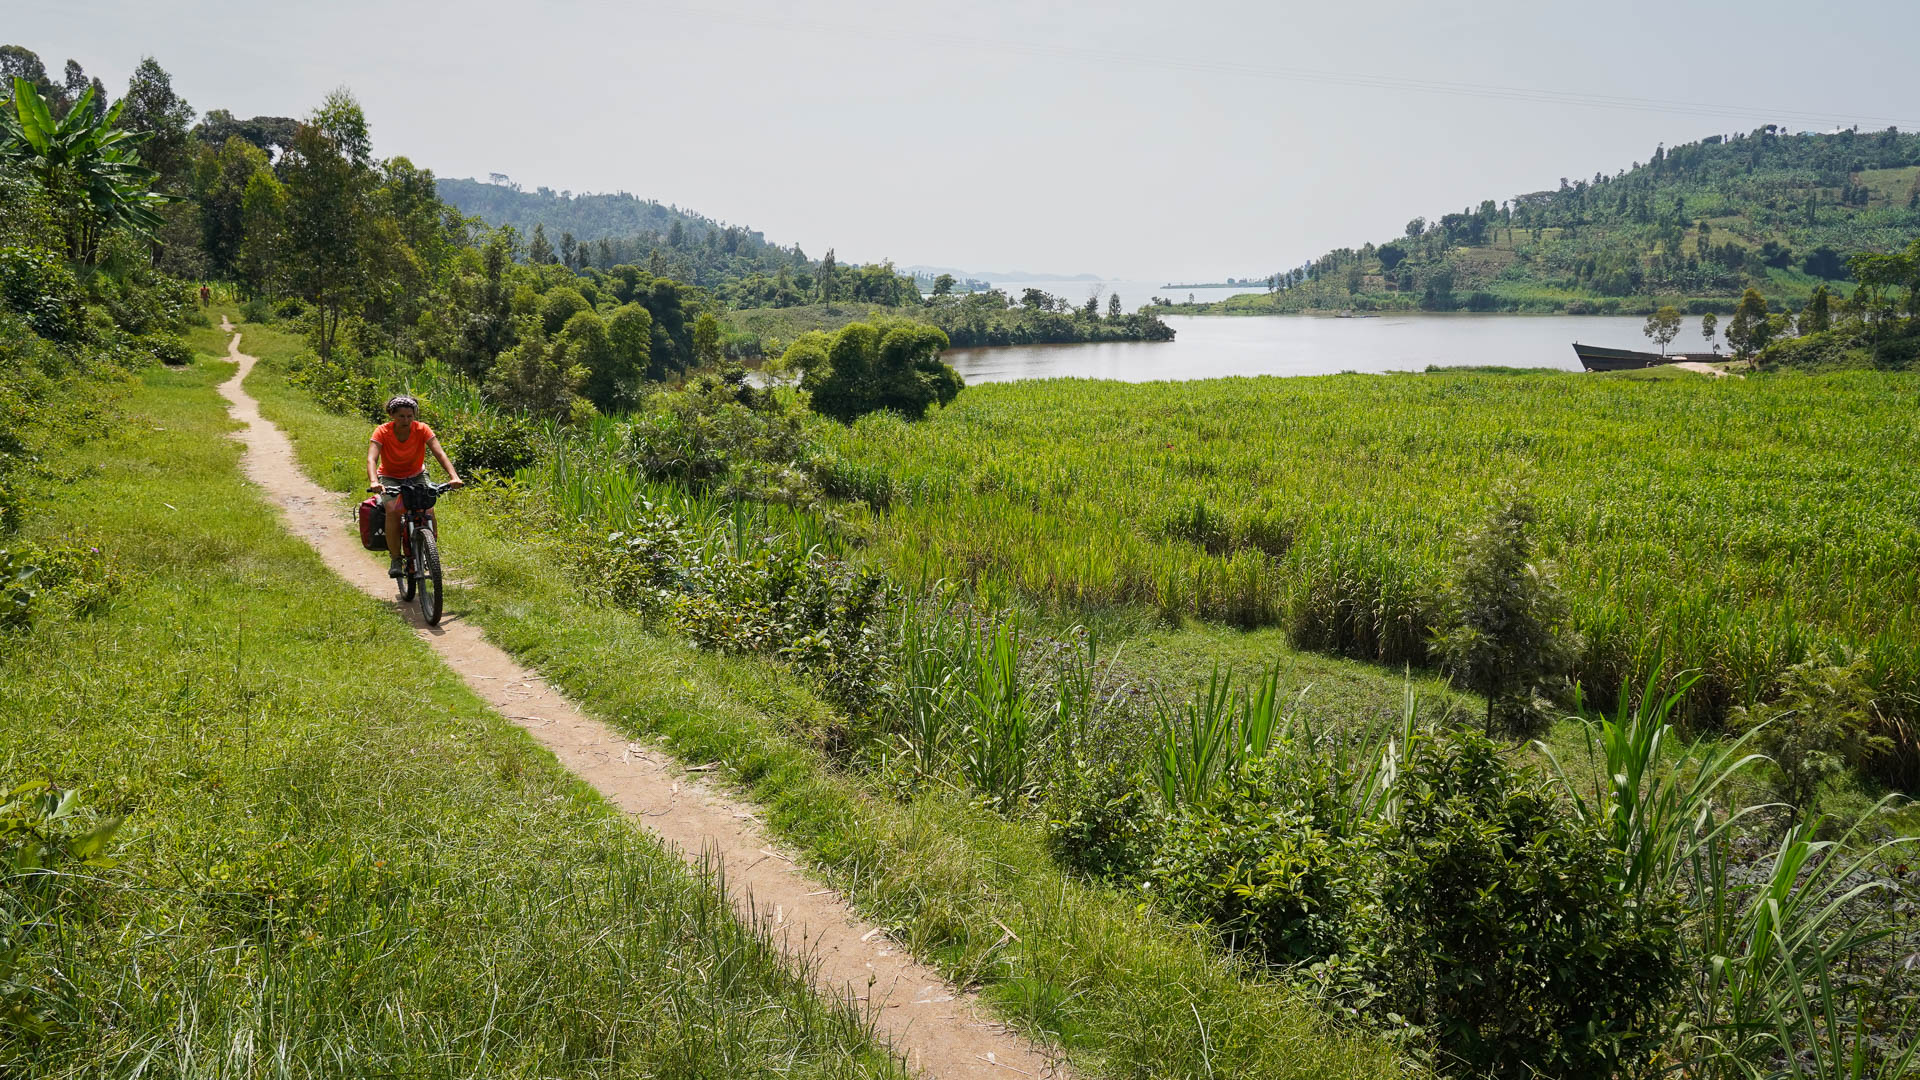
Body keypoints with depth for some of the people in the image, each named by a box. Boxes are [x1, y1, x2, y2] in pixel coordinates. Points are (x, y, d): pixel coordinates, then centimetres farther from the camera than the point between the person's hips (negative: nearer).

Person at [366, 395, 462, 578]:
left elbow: (440, 454, -28)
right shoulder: (382, 432, -21)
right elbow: (371, 459, -32)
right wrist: (373, 482, -52)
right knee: (393, 510, -29)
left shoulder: (421, 429, -19)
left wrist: (454, 476, -44)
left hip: (417, 475, 1)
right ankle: (395, 559, -17)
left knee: (428, 511, -23)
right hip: (390, 478, -1)